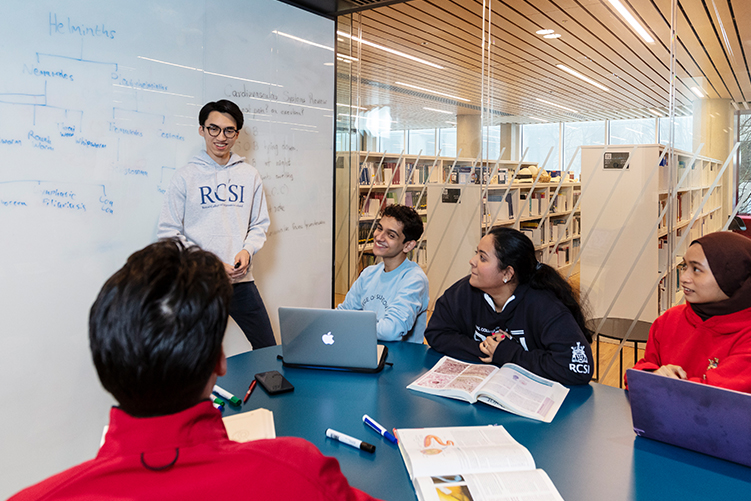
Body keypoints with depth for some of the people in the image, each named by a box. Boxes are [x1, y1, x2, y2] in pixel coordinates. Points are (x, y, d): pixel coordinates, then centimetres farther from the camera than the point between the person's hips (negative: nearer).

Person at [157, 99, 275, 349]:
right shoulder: (186, 176, -2)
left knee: (268, 351, 7)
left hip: (242, 280, 3)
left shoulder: (249, 175, 8)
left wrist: (247, 250, -6)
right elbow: (168, 234, -3)